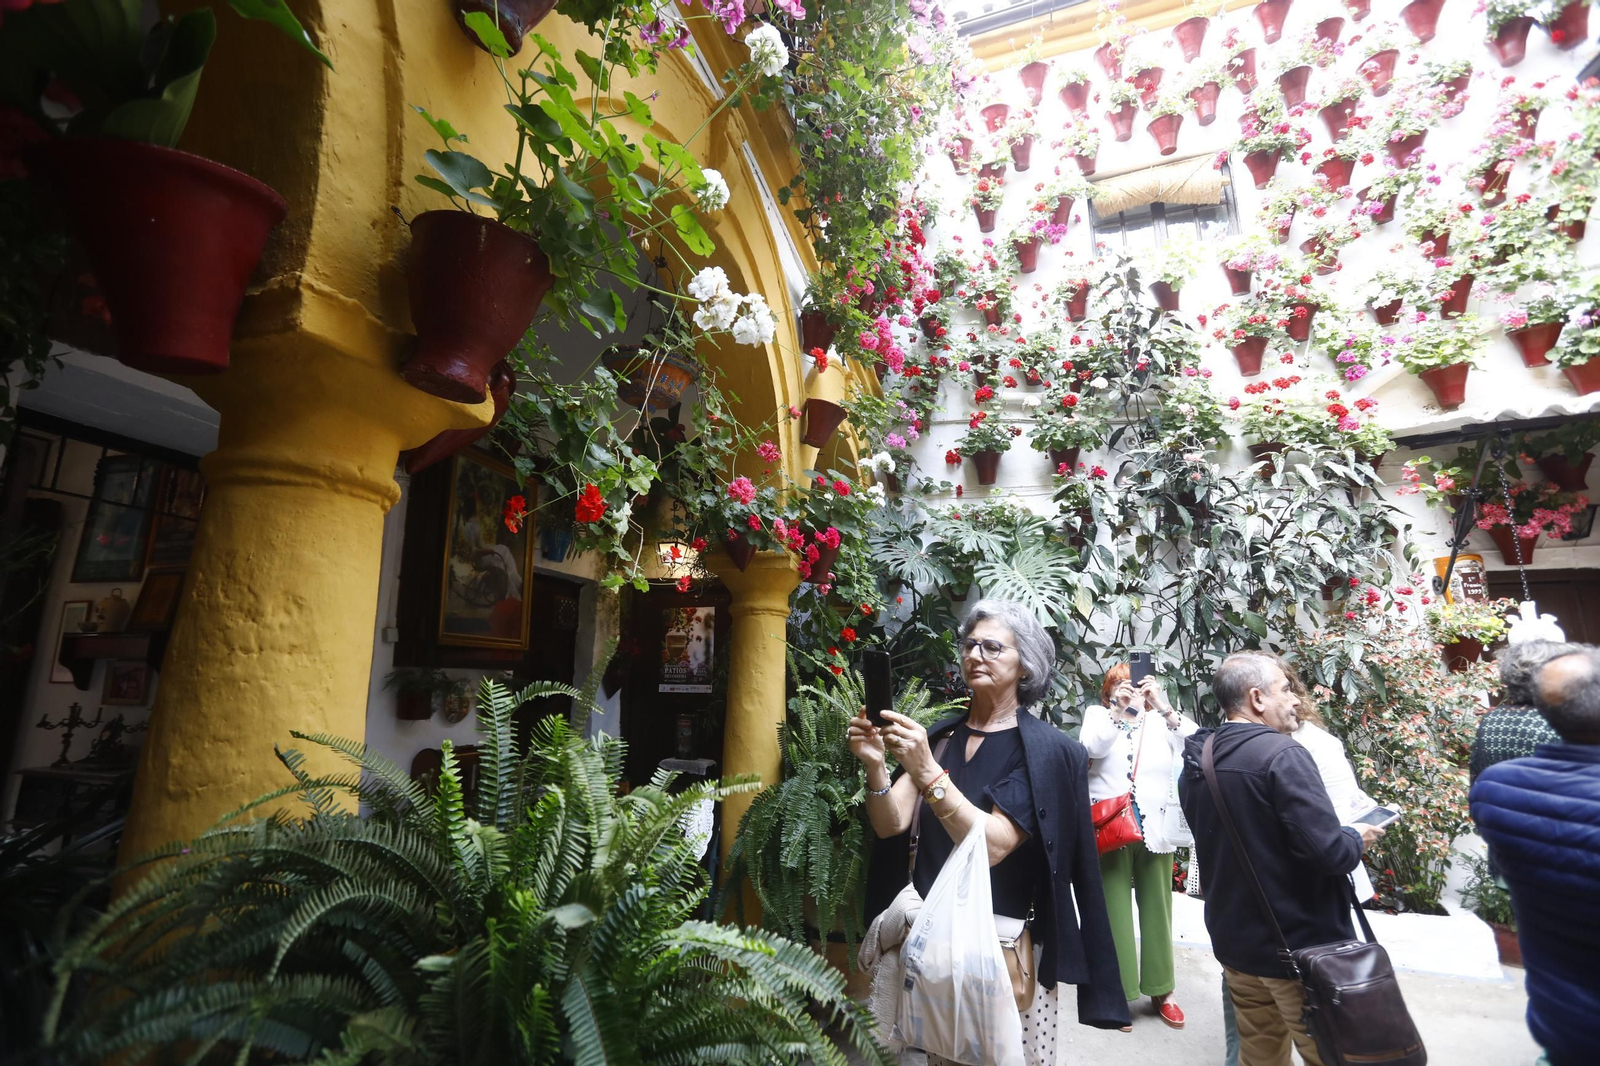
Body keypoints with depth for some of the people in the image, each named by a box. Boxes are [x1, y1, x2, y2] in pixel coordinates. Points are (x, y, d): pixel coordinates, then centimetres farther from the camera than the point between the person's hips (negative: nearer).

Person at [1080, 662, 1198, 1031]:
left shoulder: (1162, 720, 7)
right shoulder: (1098, 714, 4)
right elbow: (1090, 747, -15)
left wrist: (1163, 707, -21)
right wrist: (1119, 712, -26)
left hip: (1155, 830, 2)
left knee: (1157, 911, 12)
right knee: (1114, 912, 4)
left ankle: (1161, 991, 28)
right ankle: (1118, 991, 17)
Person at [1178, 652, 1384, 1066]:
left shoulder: (1195, 762, 2)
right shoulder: (1282, 755, -21)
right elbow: (1329, 852, -24)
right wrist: (1358, 839, -2)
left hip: (1234, 940, 7)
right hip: (1301, 946, -7)